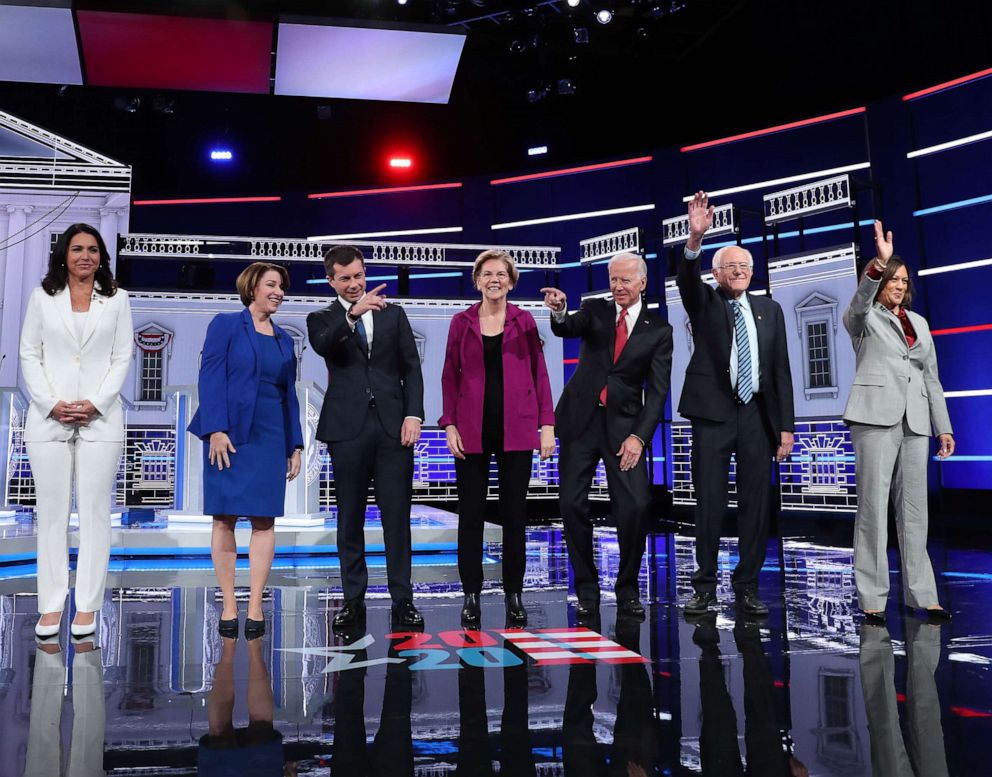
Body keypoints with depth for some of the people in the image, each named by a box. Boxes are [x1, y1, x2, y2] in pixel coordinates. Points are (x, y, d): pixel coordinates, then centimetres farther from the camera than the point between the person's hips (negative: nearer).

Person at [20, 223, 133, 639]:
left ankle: (87, 606, 5)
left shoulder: (117, 299, 8)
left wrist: (95, 404, -8)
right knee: (51, 512, 3)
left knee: (95, 511, -1)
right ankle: (50, 605, 9)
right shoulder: (42, 297, 10)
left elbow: (122, 358, 4)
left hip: (100, 419, -1)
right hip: (48, 418, 1)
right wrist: (52, 404, -7)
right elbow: (29, 355, 6)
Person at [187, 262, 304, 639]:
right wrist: (216, 430, -16)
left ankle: (255, 606, 5)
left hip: (270, 438, 4)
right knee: (224, 519, 0)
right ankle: (229, 605, 8)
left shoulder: (283, 339, 15)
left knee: (264, 520, 0)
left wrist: (295, 446, 10)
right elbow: (210, 378, -6)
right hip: (230, 435, -4)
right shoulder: (226, 324, 2)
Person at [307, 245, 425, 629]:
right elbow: (323, 344, -17)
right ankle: (353, 600, 15)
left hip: (393, 426, 1)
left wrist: (413, 415, -3)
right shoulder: (322, 319, 7)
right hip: (348, 428, -1)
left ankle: (402, 600, 7)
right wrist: (352, 314, -33)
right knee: (350, 520, 6)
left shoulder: (393, 313, 12)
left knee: (397, 517, 1)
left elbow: (411, 367, 9)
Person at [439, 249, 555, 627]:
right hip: (472, 431, 0)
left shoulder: (524, 320, 5)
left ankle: (514, 594, 16)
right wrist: (449, 425, -4)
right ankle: (471, 594, 13)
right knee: (470, 513, 3)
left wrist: (547, 424, -3)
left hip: (515, 429, 0)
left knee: (514, 512, 6)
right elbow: (450, 377, 6)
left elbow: (540, 373, 4)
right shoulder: (461, 322, 6)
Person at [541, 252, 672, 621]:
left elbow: (657, 391, -2)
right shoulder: (595, 310, 7)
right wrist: (559, 312, -37)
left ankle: (627, 590, 8)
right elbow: (566, 329, -14)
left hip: (624, 424, -1)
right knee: (572, 503, -1)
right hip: (581, 417, 1)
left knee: (635, 506, -11)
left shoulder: (659, 331, 3)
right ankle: (587, 590, 13)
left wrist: (639, 436, -13)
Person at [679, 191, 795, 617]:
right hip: (713, 411, -2)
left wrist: (786, 426, 3)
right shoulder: (704, 302, 7)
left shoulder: (769, 309, 13)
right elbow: (686, 278, -16)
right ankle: (705, 586, 11)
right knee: (709, 502, 1)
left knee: (756, 502, 3)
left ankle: (747, 587, 13)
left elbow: (781, 369, 9)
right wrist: (695, 238, -34)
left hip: (757, 414, 3)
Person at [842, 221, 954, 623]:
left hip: (914, 422, 5)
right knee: (873, 506, -6)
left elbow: (931, 378, 20)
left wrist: (944, 426, 13)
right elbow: (860, 302, -19)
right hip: (876, 417, -5)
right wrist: (878, 264, -36)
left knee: (914, 508, 5)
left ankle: (921, 594, 9)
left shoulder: (919, 322, 21)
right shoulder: (863, 318, 7)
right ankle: (872, 597, -3)